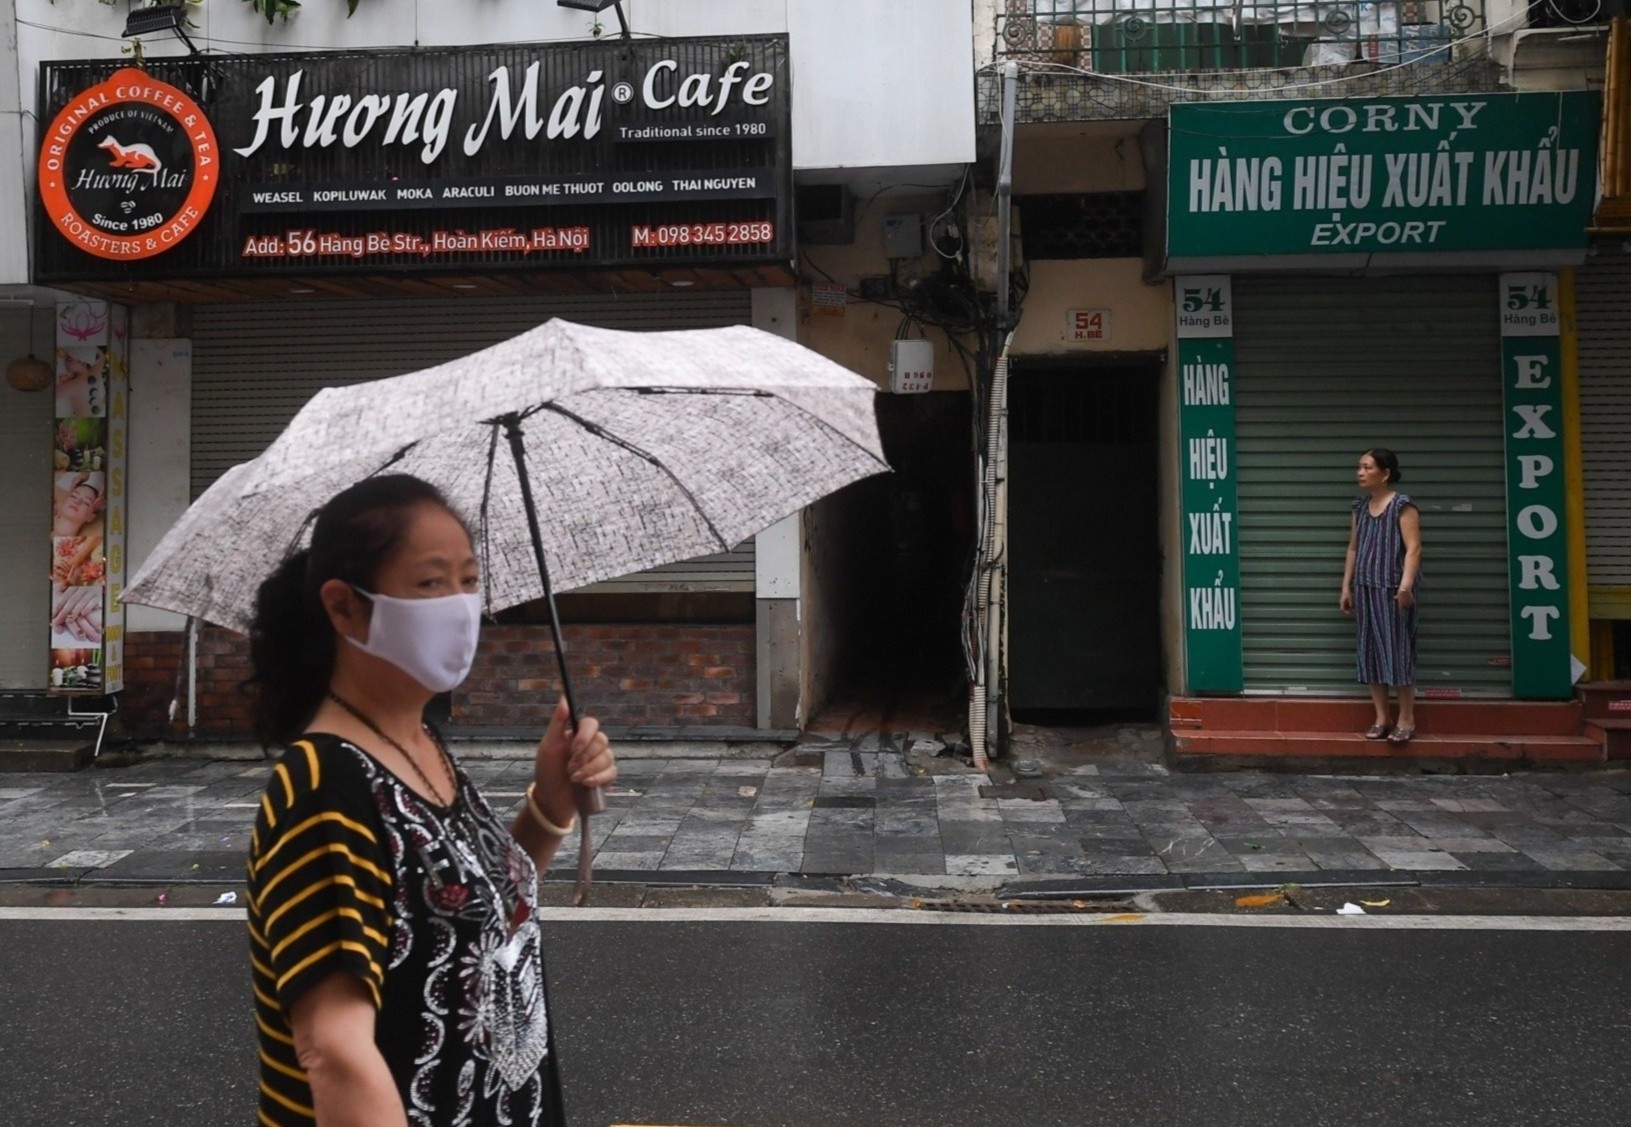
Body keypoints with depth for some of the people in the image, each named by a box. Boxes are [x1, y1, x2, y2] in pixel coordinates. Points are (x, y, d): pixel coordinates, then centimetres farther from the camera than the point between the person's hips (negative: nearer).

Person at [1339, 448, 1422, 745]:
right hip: (1366, 589, 7)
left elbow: (1413, 548, -14)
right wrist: (1346, 587, 13)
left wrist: (1406, 586, -23)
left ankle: (1406, 719, 4)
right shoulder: (1361, 506, 12)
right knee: (1370, 651, 6)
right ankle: (1382, 718, 13)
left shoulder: (1402, 505, -7)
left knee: (1398, 650, -4)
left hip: (1392, 590, -6)